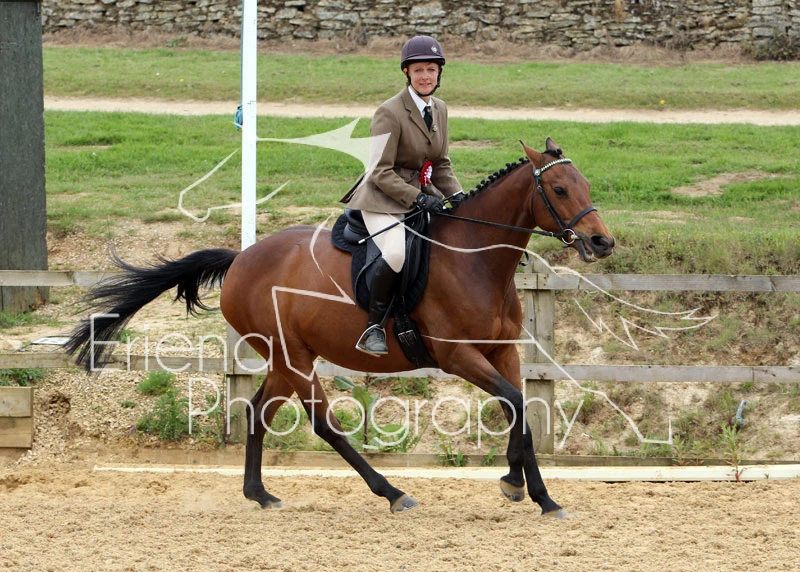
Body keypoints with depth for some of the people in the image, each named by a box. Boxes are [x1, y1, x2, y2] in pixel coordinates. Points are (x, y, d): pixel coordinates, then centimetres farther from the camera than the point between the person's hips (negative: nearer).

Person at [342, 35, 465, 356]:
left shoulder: (440, 110, 9)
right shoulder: (390, 113, -14)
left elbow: (441, 165, 16)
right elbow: (381, 172, -16)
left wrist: (457, 195, -3)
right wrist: (418, 199, -23)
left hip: (423, 194, 8)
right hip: (384, 199, -8)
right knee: (396, 252, -33)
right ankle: (374, 328, -19)